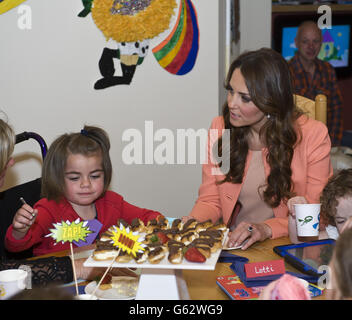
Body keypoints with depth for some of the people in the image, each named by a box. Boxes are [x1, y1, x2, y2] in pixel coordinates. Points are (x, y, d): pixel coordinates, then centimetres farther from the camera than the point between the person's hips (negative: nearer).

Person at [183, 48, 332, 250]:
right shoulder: (220, 128, 3)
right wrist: (193, 221, -14)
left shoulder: (313, 136, -9)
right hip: (233, 246, 4)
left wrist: (267, 229, -22)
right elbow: (210, 200, 8)